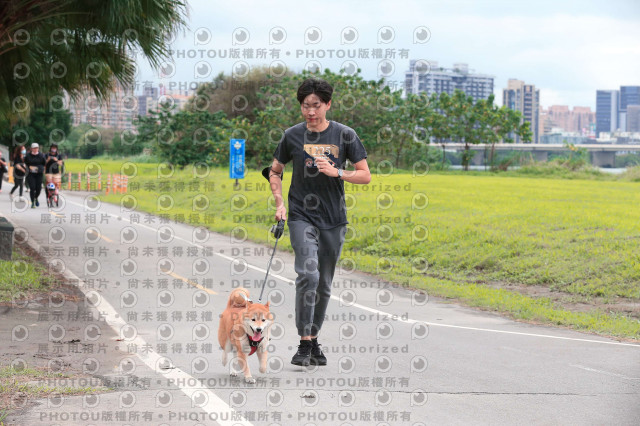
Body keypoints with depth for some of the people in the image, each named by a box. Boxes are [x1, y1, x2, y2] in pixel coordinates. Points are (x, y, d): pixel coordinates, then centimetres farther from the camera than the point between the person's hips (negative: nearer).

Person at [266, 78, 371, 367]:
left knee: (324, 284, 9)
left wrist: (336, 172, -15)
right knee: (308, 274, -20)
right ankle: (304, 343, -16)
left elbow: (365, 175, 0)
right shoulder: (292, 136, 1)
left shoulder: (345, 135, 0)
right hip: (301, 216, -2)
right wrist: (279, 204, 0)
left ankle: (315, 340, 26)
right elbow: (274, 172, 14)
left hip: (334, 220, 2)